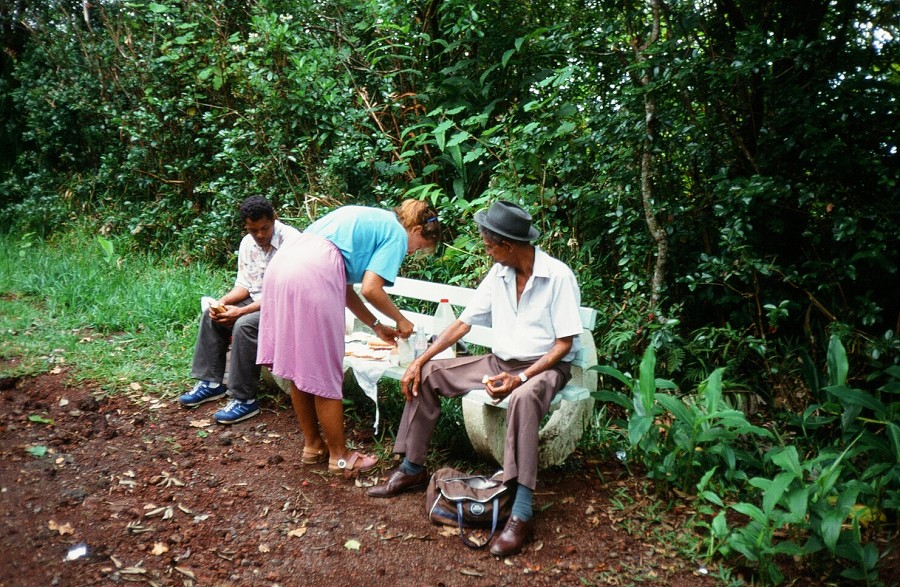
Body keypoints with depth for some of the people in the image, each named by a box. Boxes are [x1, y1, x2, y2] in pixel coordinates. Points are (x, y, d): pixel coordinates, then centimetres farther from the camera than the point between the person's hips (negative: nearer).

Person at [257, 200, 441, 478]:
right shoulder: (396, 234, 6)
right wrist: (400, 320, 11)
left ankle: (313, 445, 32)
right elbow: (370, 289, -6)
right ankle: (339, 456, 17)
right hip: (312, 278, -9)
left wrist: (376, 325, 30)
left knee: (299, 369, 17)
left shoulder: (369, 220, 30)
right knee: (324, 375, 3)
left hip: (281, 267, 9)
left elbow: (343, 285, 27)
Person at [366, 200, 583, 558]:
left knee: (523, 398, -41)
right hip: (500, 361, 7)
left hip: (545, 365, -7)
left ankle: (522, 514, -38)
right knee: (428, 375, -4)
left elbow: (565, 343, -16)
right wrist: (420, 360, -4)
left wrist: (520, 378, -28)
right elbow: (463, 323, 4)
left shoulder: (558, 276, -15)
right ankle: (412, 469, 5)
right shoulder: (499, 274, 3)